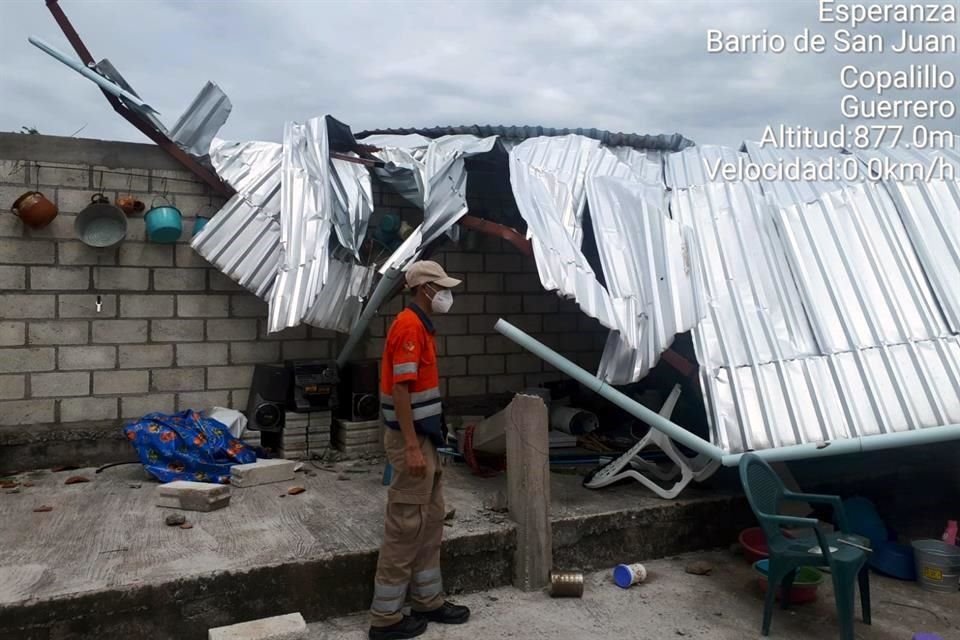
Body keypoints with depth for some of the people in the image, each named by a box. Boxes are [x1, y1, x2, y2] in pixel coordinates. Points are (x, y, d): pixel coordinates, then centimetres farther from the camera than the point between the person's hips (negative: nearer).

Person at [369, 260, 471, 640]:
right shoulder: (409, 326, -17)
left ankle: (428, 601, 28)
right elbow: (399, 389, -23)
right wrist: (412, 447, -24)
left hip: (423, 437, 10)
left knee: (431, 520, 16)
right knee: (406, 526, -1)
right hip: (411, 439, -10)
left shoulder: (420, 325, 14)